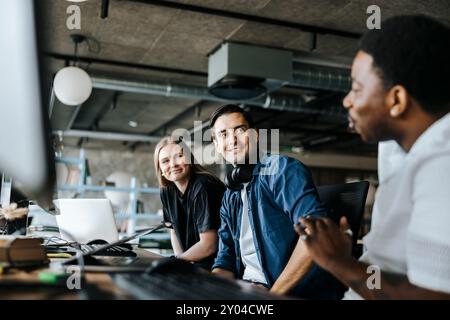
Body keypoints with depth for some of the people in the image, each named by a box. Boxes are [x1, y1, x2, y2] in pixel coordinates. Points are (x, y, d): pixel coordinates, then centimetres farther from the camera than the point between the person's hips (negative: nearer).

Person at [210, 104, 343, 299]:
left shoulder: (282, 170, -9)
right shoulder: (230, 199, 14)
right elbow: (226, 260, 13)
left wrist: (273, 293, -21)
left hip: (299, 291, -6)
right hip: (248, 289, 7)